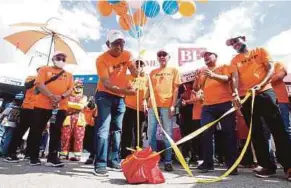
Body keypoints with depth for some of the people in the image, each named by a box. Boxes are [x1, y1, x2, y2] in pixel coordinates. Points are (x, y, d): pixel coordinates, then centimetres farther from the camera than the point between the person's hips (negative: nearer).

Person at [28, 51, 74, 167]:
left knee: (56, 132, 2)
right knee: (36, 130, 3)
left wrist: (61, 97, -15)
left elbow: (71, 89, 6)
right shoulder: (44, 69, 11)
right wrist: (51, 96, -18)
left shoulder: (69, 75, 17)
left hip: (61, 107, 2)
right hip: (42, 105, -1)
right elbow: (39, 84, -4)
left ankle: (52, 158, 8)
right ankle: (33, 157, 17)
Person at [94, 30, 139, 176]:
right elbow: (106, 84, -28)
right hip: (105, 95, -5)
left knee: (117, 129, 10)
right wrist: (124, 90, -45)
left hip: (120, 97, 6)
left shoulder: (127, 55, 0)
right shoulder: (102, 59, -17)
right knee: (103, 129, -14)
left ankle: (114, 161, 21)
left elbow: (134, 71, -14)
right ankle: (100, 164, -8)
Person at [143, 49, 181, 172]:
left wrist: (173, 105, -7)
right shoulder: (153, 72, 20)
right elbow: (149, 88, 17)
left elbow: (176, 88, 4)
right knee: (151, 133, 3)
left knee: (168, 133, -1)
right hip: (153, 105, 3)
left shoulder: (173, 70, 12)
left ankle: (168, 161, 9)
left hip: (167, 105, -3)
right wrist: (145, 100, -1)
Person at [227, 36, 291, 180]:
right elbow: (235, 77, -1)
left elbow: (271, 68, 1)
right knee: (256, 133, 4)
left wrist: (261, 84, -17)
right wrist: (235, 94, -20)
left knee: (278, 129, -5)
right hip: (245, 97, 2)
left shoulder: (260, 51, 12)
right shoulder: (234, 60, 14)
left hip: (265, 92, -2)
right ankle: (268, 166, 13)